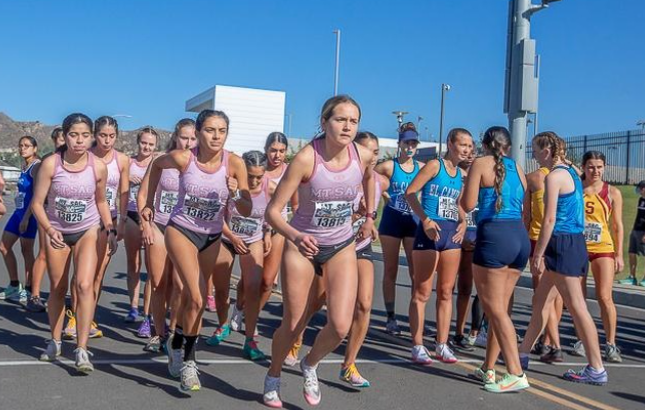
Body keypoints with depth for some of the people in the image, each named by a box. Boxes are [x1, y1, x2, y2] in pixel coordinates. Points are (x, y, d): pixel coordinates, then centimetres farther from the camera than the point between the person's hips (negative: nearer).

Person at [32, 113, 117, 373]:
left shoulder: (98, 167, -13)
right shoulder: (51, 164, -18)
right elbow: (37, 202, -12)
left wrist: (110, 230, -5)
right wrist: (49, 229, -27)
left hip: (88, 230, -1)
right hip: (57, 232, 1)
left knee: (84, 285, -18)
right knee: (57, 289, 12)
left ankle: (82, 349, -15)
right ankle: (55, 342, 31)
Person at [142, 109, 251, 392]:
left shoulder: (234, 163, -15)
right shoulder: (182, 158, -18)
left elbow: (246, 211, -10)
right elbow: (157, 165, 6)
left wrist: (235, 194, -29)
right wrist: (149, 202, 9)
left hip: (212, 237, 3)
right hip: (181, 231, -3)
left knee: (189, 298, 14)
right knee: (197, 300, -16)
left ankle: (175, 344, 40)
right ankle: (187, 360, 2)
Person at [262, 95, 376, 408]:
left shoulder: (364, 155, -12)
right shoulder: (306, 158, -24)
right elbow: (273, 211, -25)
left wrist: (370, 215, 16)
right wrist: (294, 236, -42)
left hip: (342, 247, 3)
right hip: (302, 244, -3)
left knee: (340, 326, -11)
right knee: (292, 325, 6)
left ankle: (310, 365, 22)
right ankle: (273, 378, 36)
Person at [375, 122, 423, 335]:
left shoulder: (422, 167, 2)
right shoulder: (389, 166, -4)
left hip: (413, 221, 2)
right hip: (392, 220, -2)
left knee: (416, 271, 1)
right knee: (390, 271, 5)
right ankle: (391, 318, 12)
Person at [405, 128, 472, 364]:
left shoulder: (461, 174, 14)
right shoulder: (435, 165, -5)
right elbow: (410, 192, -11)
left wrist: (463, 222, 6)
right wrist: (425, 219, -21)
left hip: (452, 233, 7)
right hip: (430, 232, -7)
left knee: (446, 292, 9)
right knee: (422, 292, -1)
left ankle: (442, 345, 17)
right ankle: (417, 346, 5)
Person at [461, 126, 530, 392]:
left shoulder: (481, 164, 1)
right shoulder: (517, 167, 17)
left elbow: (468, 205, -3)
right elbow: (525, 206, 18)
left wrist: (468, 186, 14)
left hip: (494, 235, -6)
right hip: (520, 237, 7)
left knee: (494, 309, -3)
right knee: (500, 307, 13)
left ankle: (516, 374, -9)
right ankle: (488, 369, 21)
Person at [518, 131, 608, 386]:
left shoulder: (554, 176, -13)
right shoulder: (571, 172, 14)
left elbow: (549, 220, -18)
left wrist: (538, 254, -14)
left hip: (562, 245, -10)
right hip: (575, 241, 10)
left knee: (576, 307, -4)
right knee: (541, 301, 17)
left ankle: (596, 369, 2)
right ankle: (523, 354, 26)